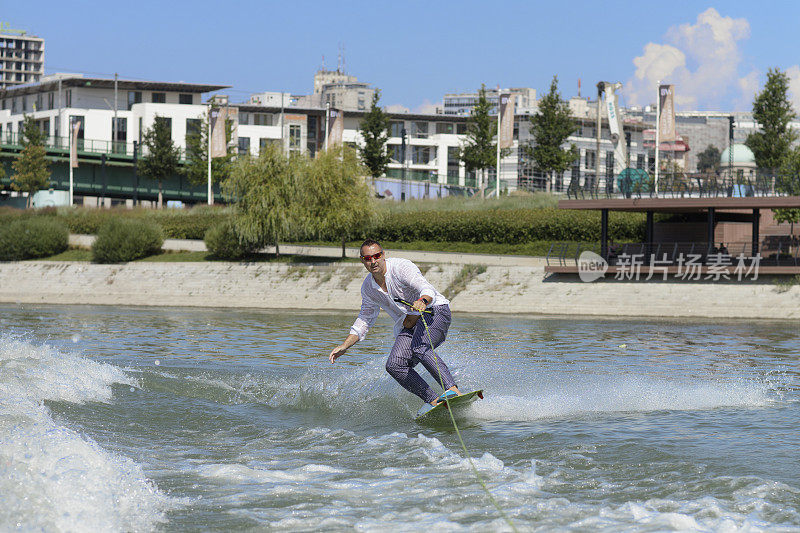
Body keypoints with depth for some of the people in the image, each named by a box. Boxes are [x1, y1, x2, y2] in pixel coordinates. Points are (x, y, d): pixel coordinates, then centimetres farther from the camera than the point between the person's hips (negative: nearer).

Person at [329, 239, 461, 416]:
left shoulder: (401, 267, -14)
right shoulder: (368, 288, 7)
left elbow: (427, 289, -28)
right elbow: (365, 320, 20)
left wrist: (422, 301, -52)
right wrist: (344, 346, 11)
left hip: (434, 311, -7)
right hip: (408, 327, 7)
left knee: (419, 349, -36)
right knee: (394, 365, -18)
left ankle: (452, 389, -46)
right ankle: (433, 400, -20)